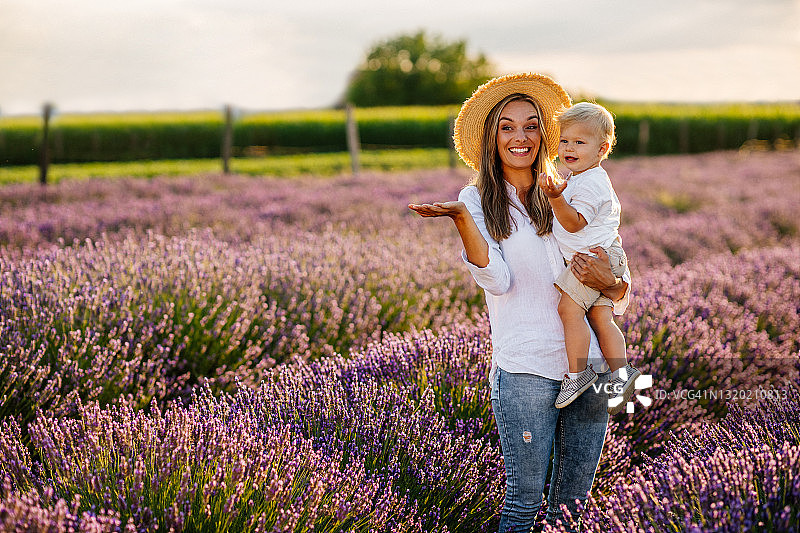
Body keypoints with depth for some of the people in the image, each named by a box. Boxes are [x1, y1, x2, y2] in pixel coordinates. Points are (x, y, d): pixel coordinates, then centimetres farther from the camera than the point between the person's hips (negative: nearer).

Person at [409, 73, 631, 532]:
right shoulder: (478, 200, 3)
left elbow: (623, 295, 12)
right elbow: (498, 280, -14)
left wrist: (608, 282, -12)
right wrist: (460, 217, -25)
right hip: (525, 370, -3)